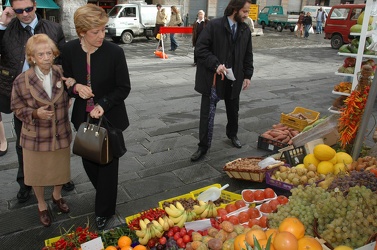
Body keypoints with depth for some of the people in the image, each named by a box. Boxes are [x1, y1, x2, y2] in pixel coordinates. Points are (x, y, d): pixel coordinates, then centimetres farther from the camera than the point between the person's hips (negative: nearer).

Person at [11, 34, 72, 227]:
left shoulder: (62, 74, -8)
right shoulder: (21, 81, -18)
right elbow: (17, 109, -8)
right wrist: (35, 113, -24)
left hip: (61, 134, 2)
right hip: (36, 138, -2)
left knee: (60, 169, 21)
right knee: (38, 174, 16)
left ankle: (57, 196, 50)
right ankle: (42, 206, 41)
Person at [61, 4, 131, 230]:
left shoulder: (115, 52, -19)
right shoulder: (69, 50, -9)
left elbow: (124, 88, -11)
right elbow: (65, 80, 6)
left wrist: (103, 105, -24)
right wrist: (76, 87, -17)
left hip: (109, 117, -3)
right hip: (83, 117, 4)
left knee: (107, 164, 9)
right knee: (89, 161, 18)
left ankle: (104, 211, 30)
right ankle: (104, 195, 47)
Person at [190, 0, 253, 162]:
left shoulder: (245, 30, 3)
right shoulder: (214, 25, -13)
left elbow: (248, 55, 11)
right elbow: (200, 48, -15)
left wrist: (247, 75, 4)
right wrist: (215, 64, -24)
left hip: (233, 78, 5)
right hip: (212, 77, -4)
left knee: (233, 110, 19)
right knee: (207, 113, 2)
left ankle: (232, 135, 45)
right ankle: (203, 146, 14)